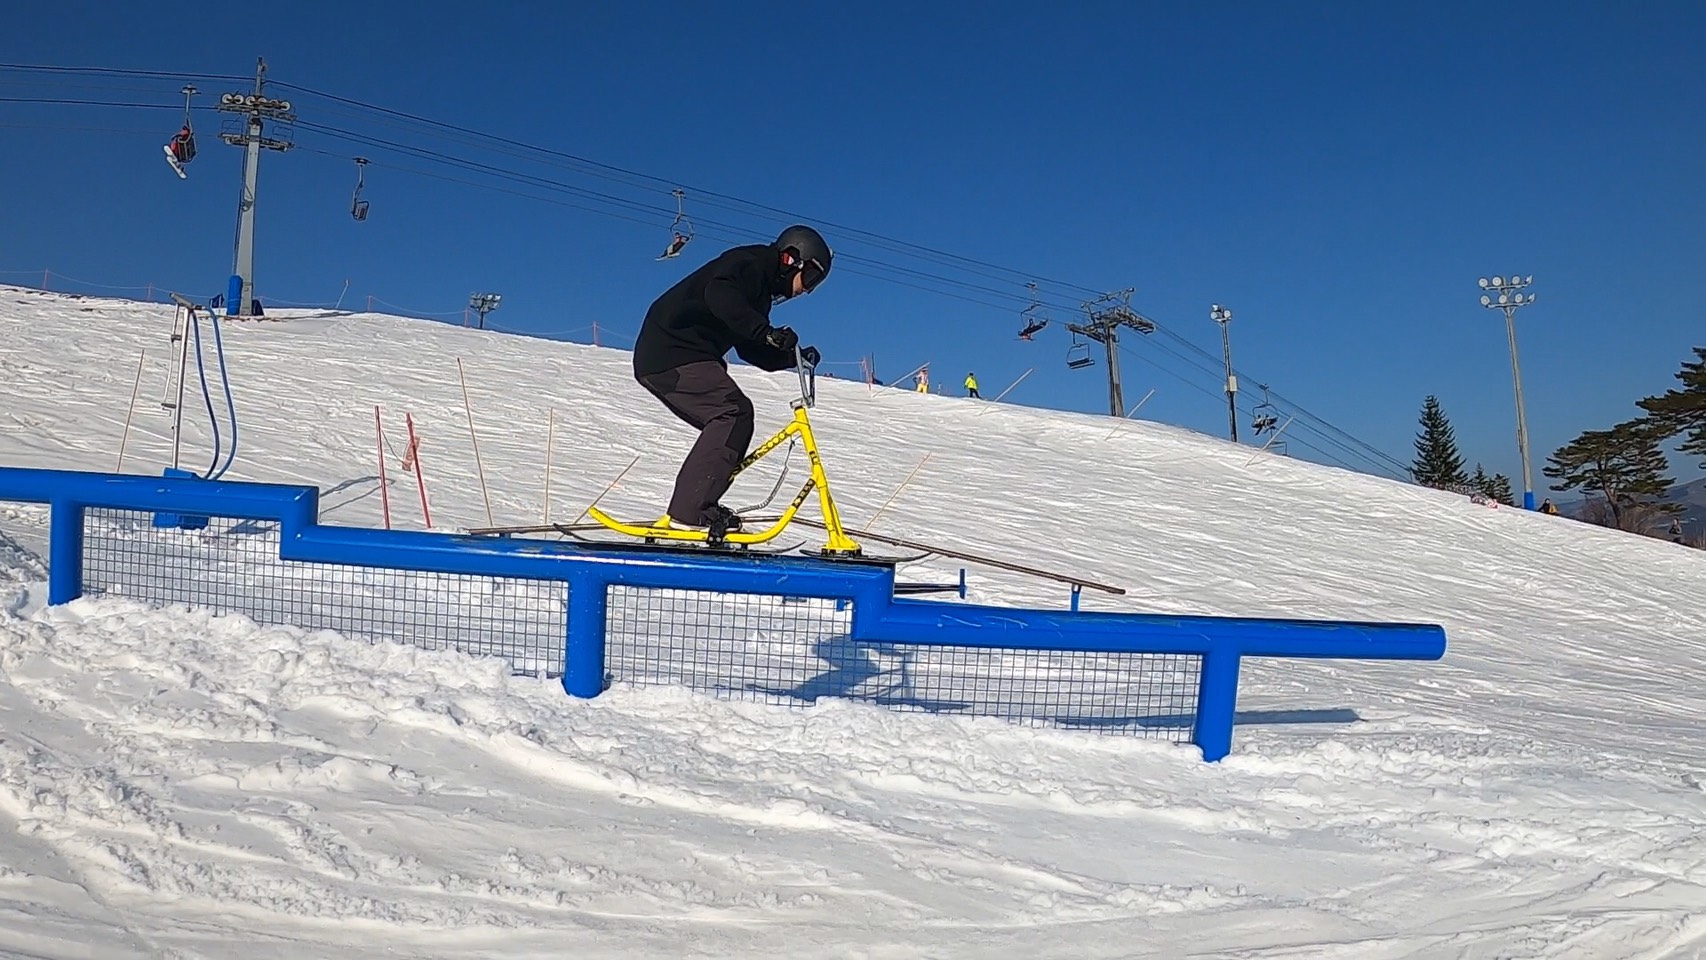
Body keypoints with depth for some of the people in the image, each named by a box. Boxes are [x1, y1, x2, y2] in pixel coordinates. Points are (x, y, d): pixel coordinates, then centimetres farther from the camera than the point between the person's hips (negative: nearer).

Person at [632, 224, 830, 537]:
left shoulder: (761, 290, 23)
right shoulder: (747, 263, -7)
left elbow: (752, 350, 19)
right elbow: (719, 295, -28)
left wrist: (795, 356, 6)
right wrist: (766, 332, -34)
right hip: (670, 352, -11)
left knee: (732, 419, 8)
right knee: (734, 412, -19)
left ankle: (692, 508, 5)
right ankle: (689, 511, -25)